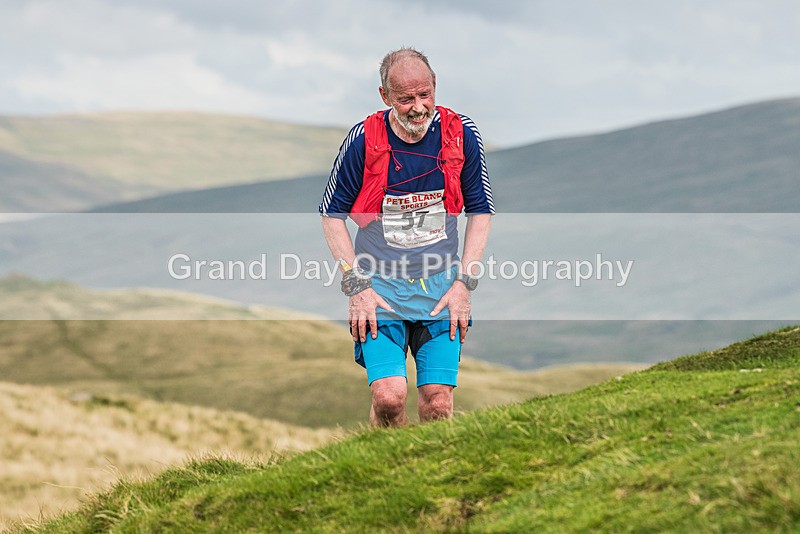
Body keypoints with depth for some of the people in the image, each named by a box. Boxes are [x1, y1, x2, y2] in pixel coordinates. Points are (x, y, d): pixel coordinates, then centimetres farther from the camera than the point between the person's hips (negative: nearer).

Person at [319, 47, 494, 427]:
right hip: (380, 284, -2)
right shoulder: (363, 139, -9)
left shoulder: (461, 134, -3)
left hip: (441, 285, 2)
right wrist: (356, 285, -5)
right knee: (388, 396, -16)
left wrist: (464, 282, -1)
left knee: (438, 403, -6)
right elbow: (332, 215, 2)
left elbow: (480, 211, 8)